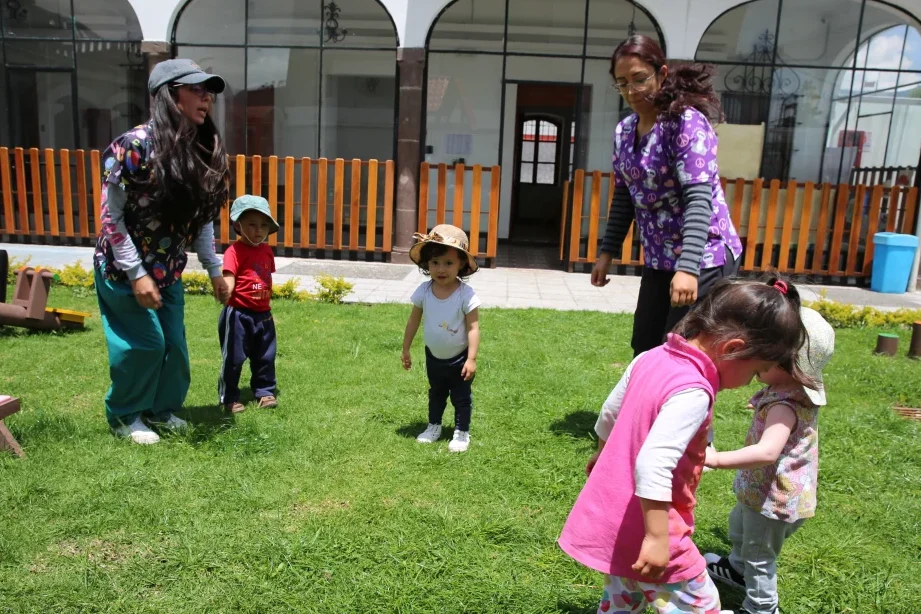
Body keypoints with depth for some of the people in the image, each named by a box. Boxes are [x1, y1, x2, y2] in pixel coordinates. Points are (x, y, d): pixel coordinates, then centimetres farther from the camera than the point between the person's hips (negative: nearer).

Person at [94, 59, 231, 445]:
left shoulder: (203, 150, -2)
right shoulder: (135, 145, -22)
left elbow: (203, 219, 6)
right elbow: (111, 217, -18)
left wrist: (214, 269, 6)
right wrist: (136, 274, -21)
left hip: (168, 272, 6)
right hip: (123, 269, -6)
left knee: (174, 345, 9)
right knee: (144, 344, -1)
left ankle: (161, 408, 32)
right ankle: (124, 415, 23)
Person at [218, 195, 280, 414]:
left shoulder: (266, 250, 8)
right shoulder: (235, 251, -14)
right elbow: (229, 278, -24)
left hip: (263, 314, 7)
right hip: (239, 314, -7)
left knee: (265, 357, 15)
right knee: (233, 358, 4)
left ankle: (264, 392, 29)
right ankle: (229, 398, 17)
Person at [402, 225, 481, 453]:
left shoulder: (466, 295, -25)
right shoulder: (423, 291, -15)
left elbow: (473, 328, -21)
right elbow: (414, 321, -2)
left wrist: (471, 359, -23)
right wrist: (406, 350, 4)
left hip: (459, 358, -4)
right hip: (433, 356, 4)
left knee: (461, 397, 11)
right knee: (436, 394, 24)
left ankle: (462, 433, 27)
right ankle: (434, 426, 43)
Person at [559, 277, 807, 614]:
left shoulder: (651, 359, -1)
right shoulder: (693, 393, -27)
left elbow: (609, 413, 13)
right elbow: (653, 465, -34)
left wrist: (602, 453, 30)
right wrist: (657, 538, -28)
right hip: (643, 529, -8)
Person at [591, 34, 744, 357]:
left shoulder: (687, 122, -16)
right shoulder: (624, 131, 6)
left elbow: (699, 198, -25)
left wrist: (688, 267, -35)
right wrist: (607, 252, 12)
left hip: (704, 258, -7)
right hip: (658, 261, 7)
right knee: (644, 351, 13)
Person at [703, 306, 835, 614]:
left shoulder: (785, 406, -35)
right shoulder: (797, 391, -6)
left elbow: (768, 452, -49)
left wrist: (717, 459, -52)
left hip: (774, 498, -10)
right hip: (762, 489, 10)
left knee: (760, 554, 13)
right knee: (739, 525, 34)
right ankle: (738, 568, 60)